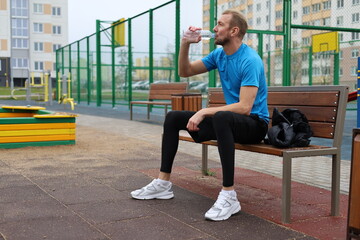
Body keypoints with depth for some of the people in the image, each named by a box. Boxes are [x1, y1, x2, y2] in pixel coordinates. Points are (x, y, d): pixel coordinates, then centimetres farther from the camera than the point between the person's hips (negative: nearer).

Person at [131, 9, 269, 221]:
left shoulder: (250, 60, -20)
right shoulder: (219, 55, 7)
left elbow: (245, 107, -28)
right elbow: (185, 72, 13)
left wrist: (204, 112, -28)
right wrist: (185, 44, -4)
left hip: (255, 123, -9)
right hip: (228, 121, 9)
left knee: (221, 117, -43)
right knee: (172, 118, 6)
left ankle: (229, 196, -39)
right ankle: (163, 184, 8)